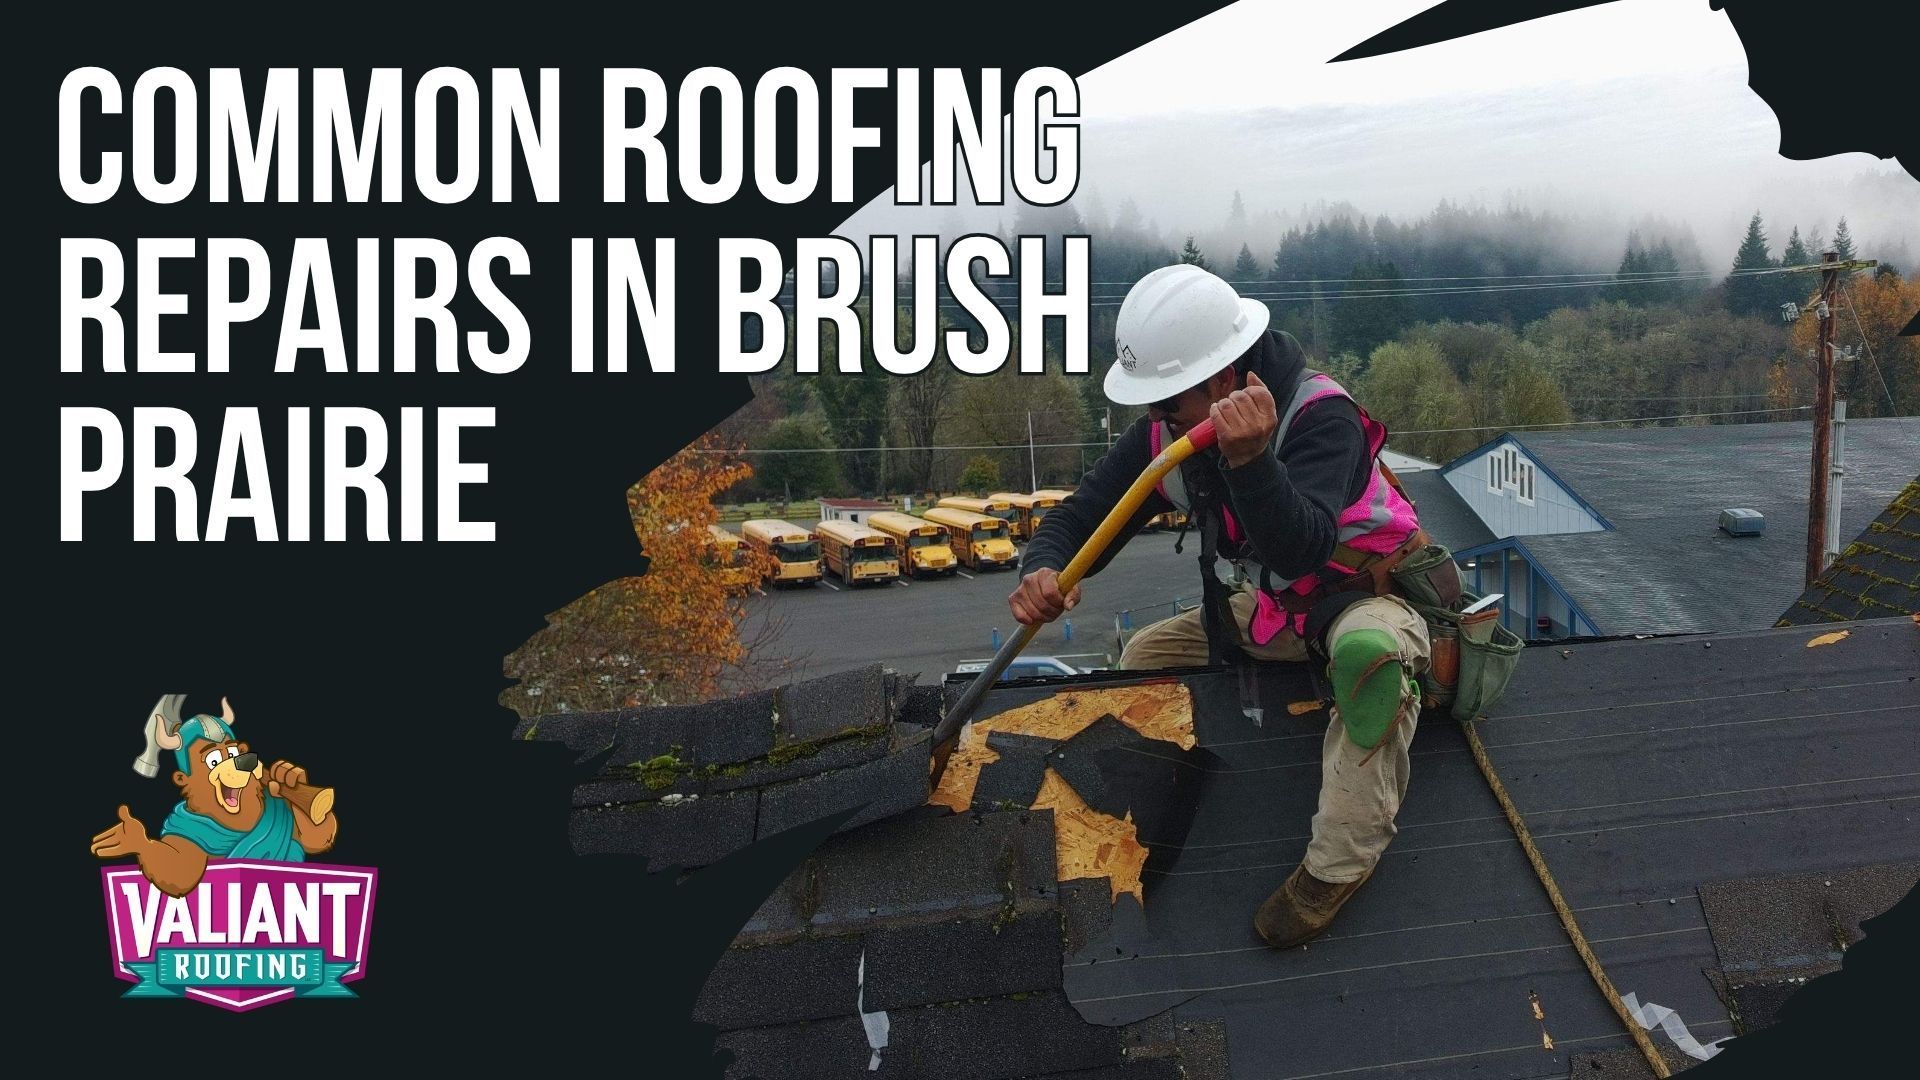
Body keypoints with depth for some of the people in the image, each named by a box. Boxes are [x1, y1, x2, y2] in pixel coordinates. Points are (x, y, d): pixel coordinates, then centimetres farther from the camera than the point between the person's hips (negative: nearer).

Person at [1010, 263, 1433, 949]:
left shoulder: (1321, 417, -29)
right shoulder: (1165, 433, -9)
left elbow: (1300, 551, -42)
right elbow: (1079, 517, -9)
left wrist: (1251, 459, -58)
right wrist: (1043, 570, -31)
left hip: (1366, 595, -7)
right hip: (1264, 611, 7)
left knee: (1368, 650, -40)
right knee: (1141, 658, 6)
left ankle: (1338, 864, -24)